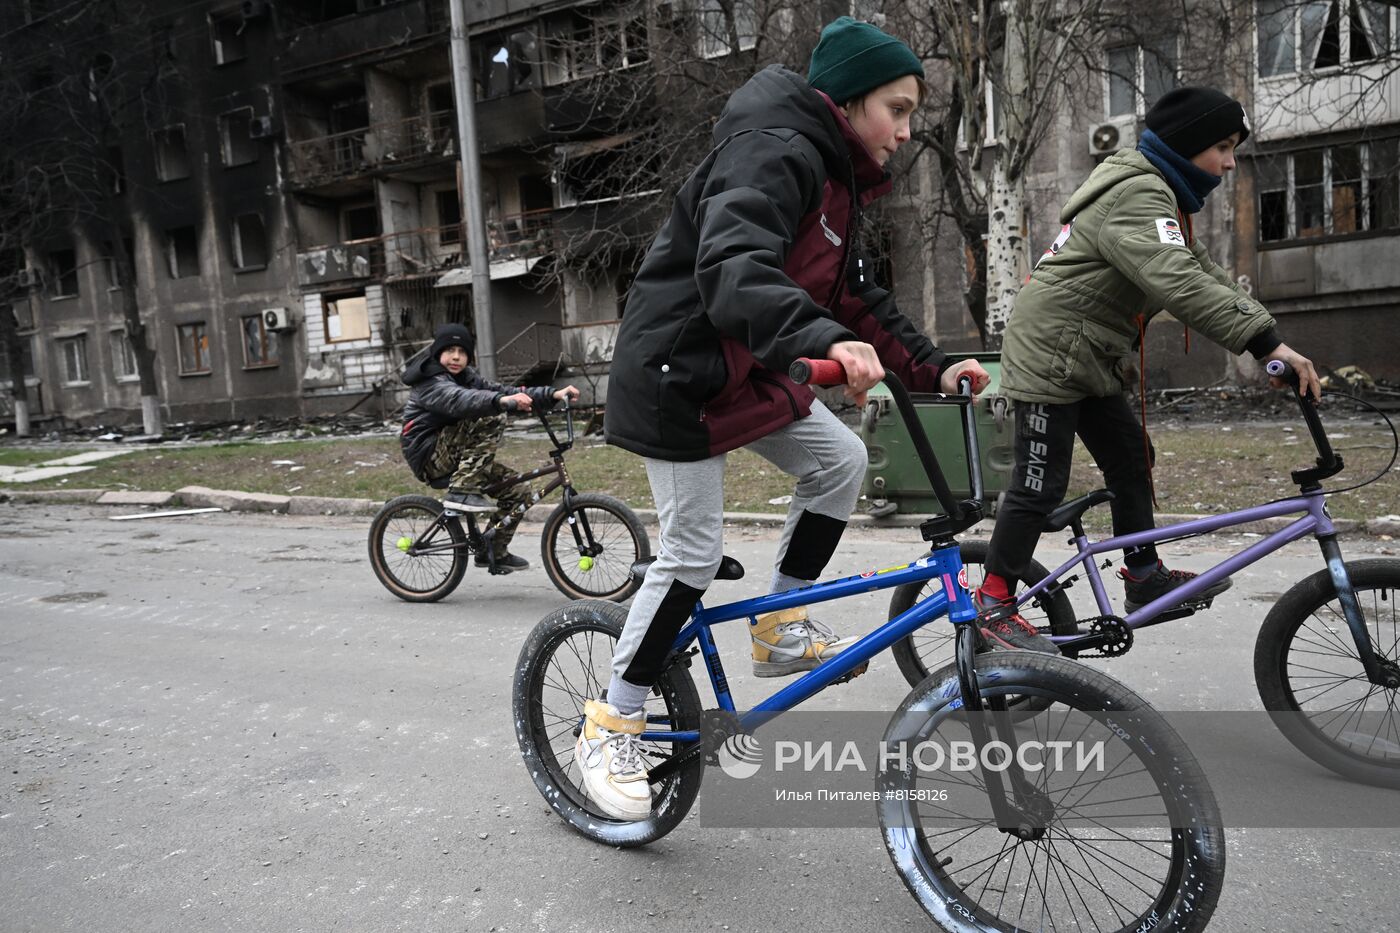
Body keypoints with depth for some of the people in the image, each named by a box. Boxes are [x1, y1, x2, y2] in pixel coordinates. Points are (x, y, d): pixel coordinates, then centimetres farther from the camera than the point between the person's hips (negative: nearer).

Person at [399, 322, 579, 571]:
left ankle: (494, 551, 12)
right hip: (430, 458, -8)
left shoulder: (467, 377, 12)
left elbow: (505, 392, 1)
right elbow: (460, 401, -37)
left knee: (518, 488, -2)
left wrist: (553, 394, -13)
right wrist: (502, 400, -55)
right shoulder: (431, 383, -15)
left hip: (455, 458, 8)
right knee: (491, 417, -27)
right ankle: (462, 492, -26)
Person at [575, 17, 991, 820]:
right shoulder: (773, 152, -20)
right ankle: (611, 729, 10)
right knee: (694, 552, -6)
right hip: (679, 373, -9)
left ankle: (780, 629, 16)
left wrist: (931, 367, 5)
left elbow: (858, 298, 14)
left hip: (747, 370, 9)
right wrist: (825, 341, -52)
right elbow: (731, 268, -38)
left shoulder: (835, 180, 13)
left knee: (842, 460, 1)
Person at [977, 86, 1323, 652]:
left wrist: (1266, 342, 2)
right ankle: (994, 605, 0)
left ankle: (1145, 579, 25)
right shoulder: (1136, 195, -19)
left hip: (1088, 359, 11)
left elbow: (1206, 276, 13)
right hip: (1049, 353, -10)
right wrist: (1266, 341, -36)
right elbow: (1178, 283, -33)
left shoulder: (1162, 197, 17)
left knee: (1130, 458, 13)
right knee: (1041, 484, -8)